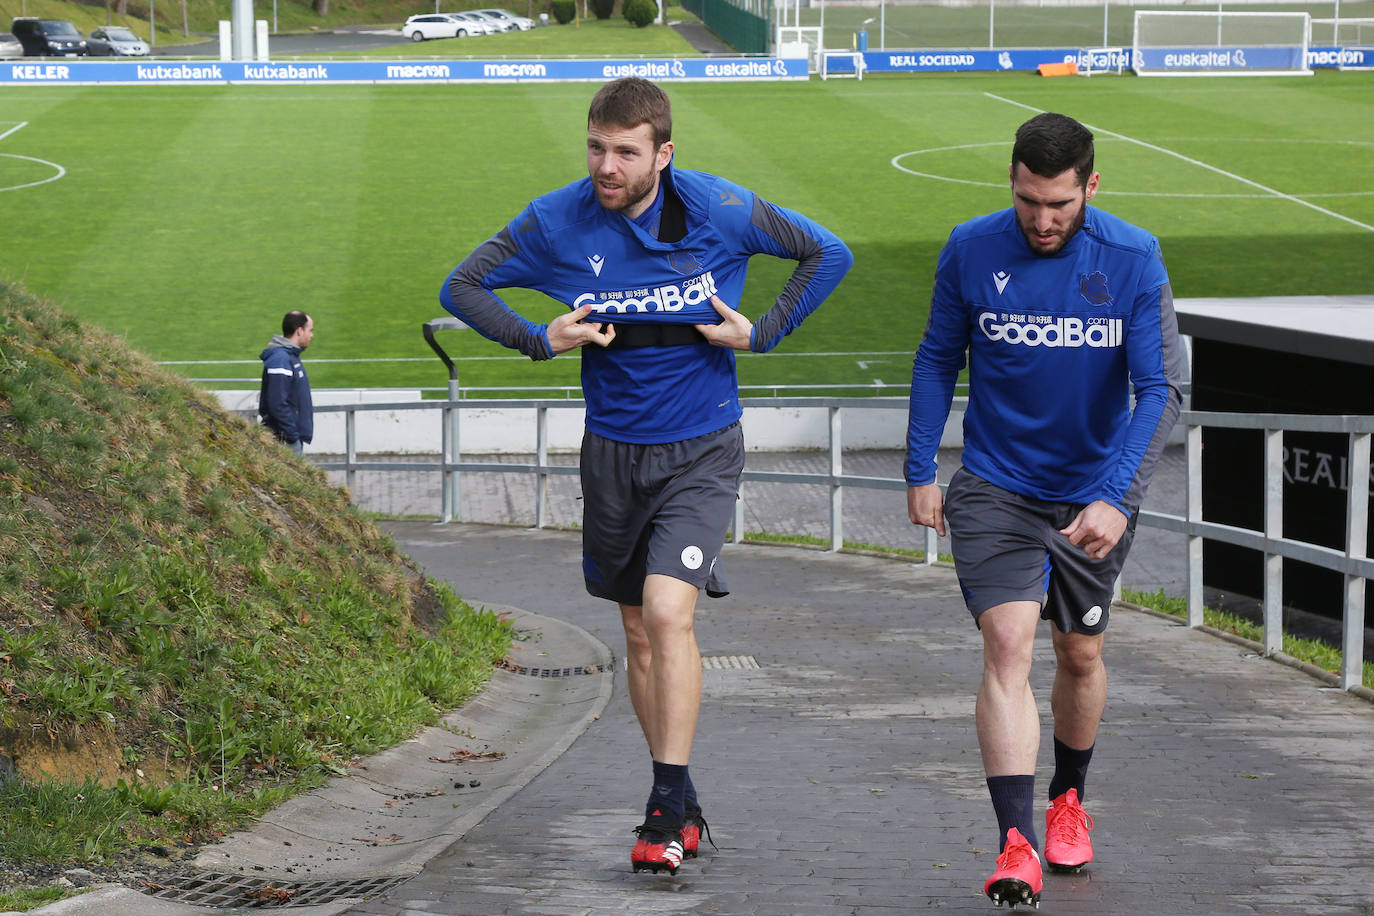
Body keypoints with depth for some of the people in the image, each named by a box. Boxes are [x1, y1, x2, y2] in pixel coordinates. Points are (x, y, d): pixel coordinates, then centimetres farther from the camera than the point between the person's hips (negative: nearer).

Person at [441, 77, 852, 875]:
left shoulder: (718, 210, -12)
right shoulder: (557, 223, -8)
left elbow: (828, 253, 0)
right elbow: (463, 286, 2)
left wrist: (763, 332, -8)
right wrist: (541, 340, -11)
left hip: (701, 450, -3)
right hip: (613, 451, 3)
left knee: (668, 611, -20)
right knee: (640, 635, 11)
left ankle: (669, 807, -13)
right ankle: (682, 808, 25)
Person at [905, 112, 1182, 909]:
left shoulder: (1133, 260, -14)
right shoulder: (971, 251, -10)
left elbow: (1160, 390, -16)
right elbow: (938, 360, 6)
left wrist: (1116, 498, -27)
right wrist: (921, 471, 3)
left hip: (1094, 493, 1)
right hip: (994, 489, -1)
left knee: (1080, 656, 14)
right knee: (1008, 644, -16)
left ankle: (1069, 799, 41)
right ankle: (1017, 844, -22)